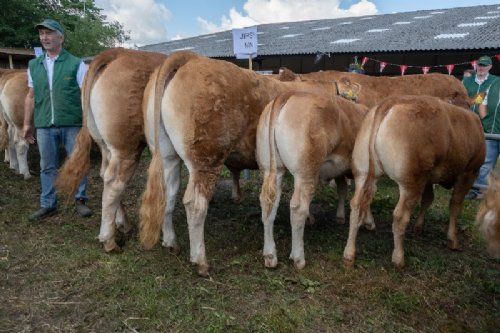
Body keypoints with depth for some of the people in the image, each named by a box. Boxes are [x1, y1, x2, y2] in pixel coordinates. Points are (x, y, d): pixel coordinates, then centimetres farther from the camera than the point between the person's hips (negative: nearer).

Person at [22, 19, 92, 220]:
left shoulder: (76, 64, -1)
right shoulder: (34, 66, 12)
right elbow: (31, 97, 16)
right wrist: (27, 124, 13)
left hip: (72, 124, -4)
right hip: (44, 126, 4)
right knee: (47, 166, 10)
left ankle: (80, 200, 18)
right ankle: (48, 205, 21)